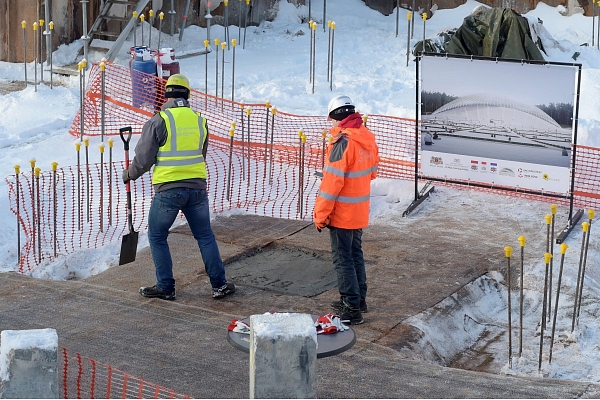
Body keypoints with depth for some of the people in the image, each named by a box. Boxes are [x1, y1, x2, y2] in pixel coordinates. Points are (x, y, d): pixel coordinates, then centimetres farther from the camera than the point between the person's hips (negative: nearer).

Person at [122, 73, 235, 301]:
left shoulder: (159, 121, -9)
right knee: (205, 236, 14)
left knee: (157, 237, 11)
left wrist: (129, 174, 13)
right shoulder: (199, 120, 6)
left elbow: (143, 158, -5)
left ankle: (165, 287, 13)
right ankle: (219, 285, 15)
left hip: (168, 190, -4)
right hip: (197, 186, 4)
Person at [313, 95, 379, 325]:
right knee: (356, 254, 21)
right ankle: (358, 299, 32)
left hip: (343, 213, -8)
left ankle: (352, 309, 2)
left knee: (343, 259, 0)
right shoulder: (368, 138, 2)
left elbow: (332, 183, -23)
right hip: (360, 211, 8)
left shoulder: (343, 143, -23)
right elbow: (372, 171, 14)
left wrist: (321, 214, -16)